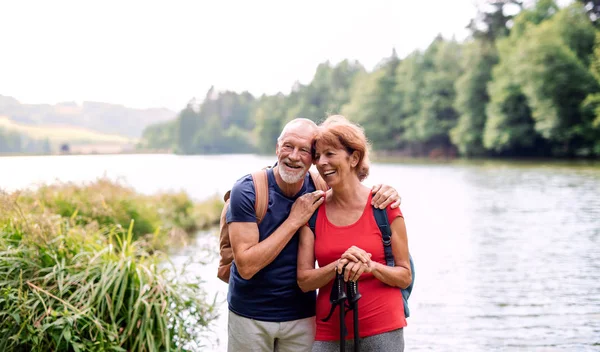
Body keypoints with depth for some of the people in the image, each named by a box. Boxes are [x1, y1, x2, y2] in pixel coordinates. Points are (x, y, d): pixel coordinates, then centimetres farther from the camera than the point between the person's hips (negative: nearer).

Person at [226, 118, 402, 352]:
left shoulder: (319, 190, -6)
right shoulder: (247, 191, -15)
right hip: (249, 316, -2)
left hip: (301, 317, 3)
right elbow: (246, 266, -22)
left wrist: (385, 192, -15)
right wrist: (294, 221, -22)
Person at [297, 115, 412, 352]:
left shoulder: (385, 206, -5)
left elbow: (405, 276, -1)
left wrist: (371, 266, -18)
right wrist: (338, 267, -19)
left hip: (382, 329, -2)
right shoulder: (313, 211, 2)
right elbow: (304, 281, -2)